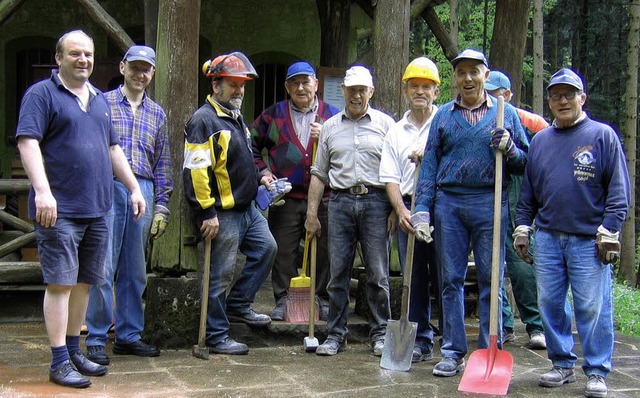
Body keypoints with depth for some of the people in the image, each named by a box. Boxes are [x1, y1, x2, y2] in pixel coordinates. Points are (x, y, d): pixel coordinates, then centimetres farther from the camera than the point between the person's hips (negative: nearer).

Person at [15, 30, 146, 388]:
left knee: (84, 283, 12)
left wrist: (135, 188, 18)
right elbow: (27, 142, -14)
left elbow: (114, 149, 23)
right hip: (60, 210, -7)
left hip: (97, 210, 7)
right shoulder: (42, 94, -3)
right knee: (61, 283, -5)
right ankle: (60, 362, 1)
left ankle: (74, 351, 23)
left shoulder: (100, 99, 18)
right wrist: (43, 191, -25)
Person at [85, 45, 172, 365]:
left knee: (135, 269, 8)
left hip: (143, 192, 4)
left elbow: (162, 163, 16)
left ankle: (129, 335, 17)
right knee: (103, 266, -6)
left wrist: (161, 206, 10)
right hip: (107, 190, -4)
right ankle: (96, 338, 2)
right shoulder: (103, 103, 5)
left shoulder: (157, 114, 16)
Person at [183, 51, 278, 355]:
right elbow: (196, 170, -23)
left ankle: (238, 305, 29)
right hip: (223, 213, -10)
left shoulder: (235, 117, 15)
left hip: (247, 208, 10)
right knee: (221, 275, -2)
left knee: (266, 248, 17)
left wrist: (257, 178, 15)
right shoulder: (204, 120, -16)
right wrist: (207, 212, -24)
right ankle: (217, 338, 9)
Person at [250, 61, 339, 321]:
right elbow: (251, 144, 17)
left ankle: (324, 299, 15)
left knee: (323, 251, 4)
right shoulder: (273, 115, 10)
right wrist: (263, 170, 5)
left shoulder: (332, 115, 9)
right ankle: (282, 300, 13)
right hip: (285, 198, 0)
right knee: (283, 251, 3)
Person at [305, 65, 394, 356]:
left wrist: (396, 209, -4)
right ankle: (336, 334, 12)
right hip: (340, 202, 2)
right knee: (338, 272, 4)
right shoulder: (330, 127, 14)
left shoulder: (385, 123, 7)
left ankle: (380, 333, 12)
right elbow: (319, 173, 14)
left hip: (375, 201, -2)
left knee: (378, 273, 1)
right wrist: (312, 213, 8)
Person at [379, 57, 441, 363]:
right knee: (414, 280, 7)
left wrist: (430, 156, -15)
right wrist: (401, 210, -6)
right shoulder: (396, 132, 15)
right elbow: (390, 178, 8)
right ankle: (421, 341, 17)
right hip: (408, 209, 4)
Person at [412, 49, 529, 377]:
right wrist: (422, 209, 1)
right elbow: (430, 163, 8)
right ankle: (453, 353, 13)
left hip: (489, 204, -1)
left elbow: (525, 163, 9)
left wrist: (509, 150, -13)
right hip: (448, 203, 2)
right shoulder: (443, 115, 11)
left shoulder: (505, 113, 8)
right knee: (451, 280, 5)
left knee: (491, 281, 1)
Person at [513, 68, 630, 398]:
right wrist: (522, 228, 12)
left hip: (589, 240, -4)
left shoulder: (603, 135, 1)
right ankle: (562, 364, 21)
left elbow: (618, 189, -1)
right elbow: (527, 192, 19)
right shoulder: (540, 140, 13)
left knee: (592, 308, -2)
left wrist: (609, 230, -8)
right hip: (547, 237, 4)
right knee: (550, 304, 8)